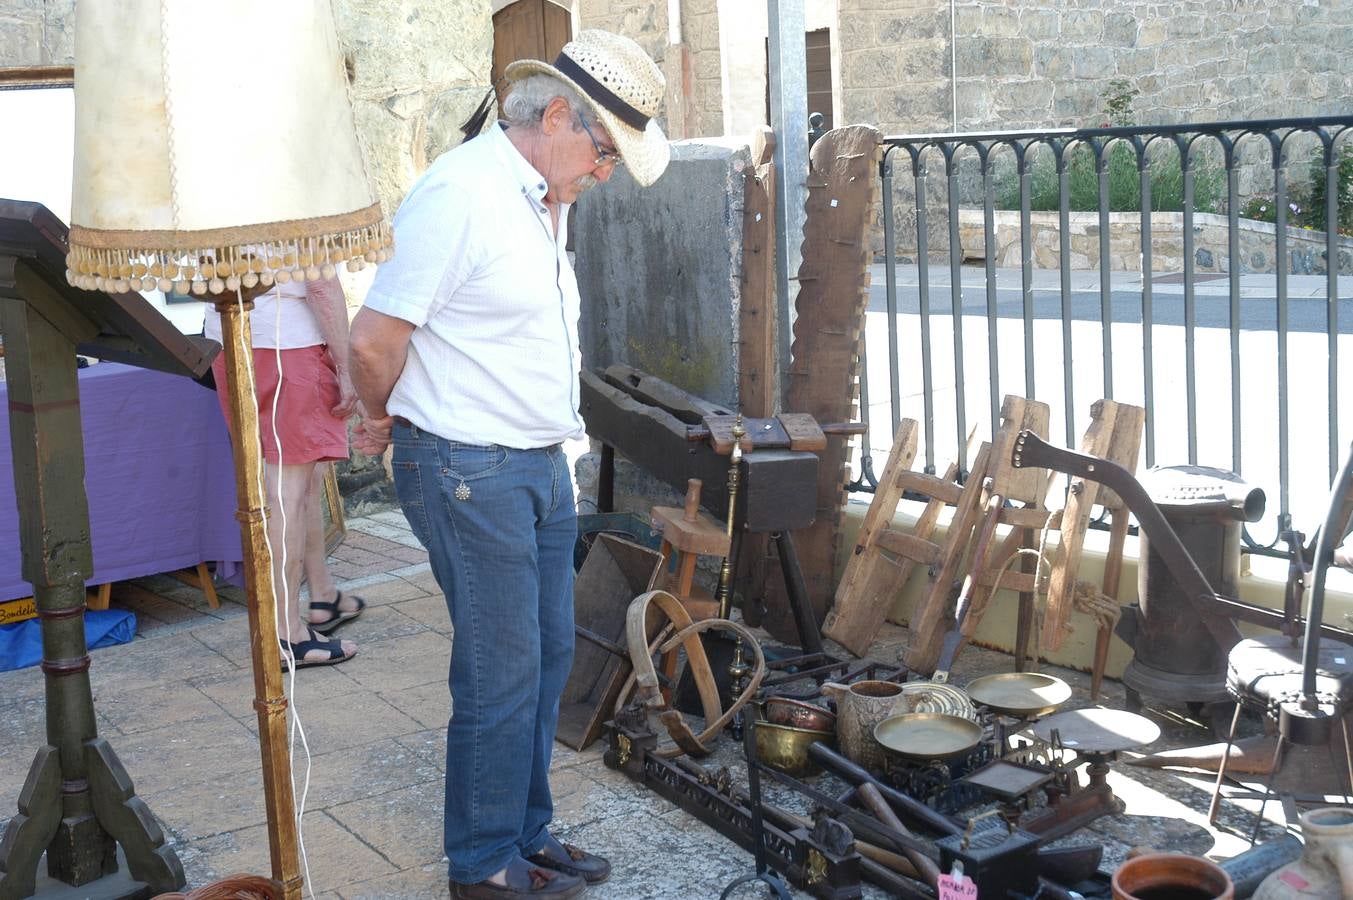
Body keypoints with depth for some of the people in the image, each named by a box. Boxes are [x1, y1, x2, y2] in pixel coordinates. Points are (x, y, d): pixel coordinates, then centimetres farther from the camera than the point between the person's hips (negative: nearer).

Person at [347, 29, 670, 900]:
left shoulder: (549, 199, 12)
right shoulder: (459, 194, -19)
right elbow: (374, 340, -19)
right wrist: (385, 420, -1)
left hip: (541, 465, 9)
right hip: (470, 474, -9)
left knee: (548, 654, 15)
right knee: (502, 674, 0)